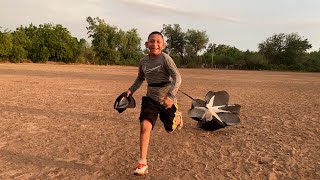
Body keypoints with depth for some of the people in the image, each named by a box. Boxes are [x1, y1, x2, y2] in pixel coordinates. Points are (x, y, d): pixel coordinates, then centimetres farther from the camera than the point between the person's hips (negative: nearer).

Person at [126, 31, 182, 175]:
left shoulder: (165, 58, -15)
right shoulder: (143, 62, 0)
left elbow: (177, 78, -23)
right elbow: (140, 79, 18)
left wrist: (170, 96, -36)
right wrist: (131, 90, 5)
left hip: (167, 100, -3)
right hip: (151, 98, 3)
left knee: (170, 129, 15)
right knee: (144, 126, -17)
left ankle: (177, 116, 53)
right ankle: (142, 164, -7)